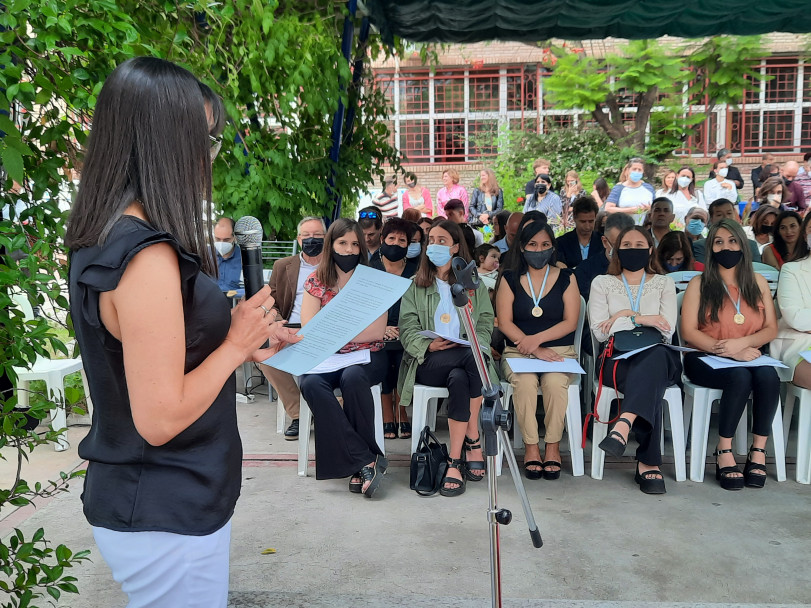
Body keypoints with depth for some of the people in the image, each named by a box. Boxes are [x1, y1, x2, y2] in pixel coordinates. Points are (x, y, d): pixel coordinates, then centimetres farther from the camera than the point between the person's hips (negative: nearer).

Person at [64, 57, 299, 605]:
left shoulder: (103, 240, 4)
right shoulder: (147, 256, -26)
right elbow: (161, 418, -26)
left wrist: (245, 344, 7)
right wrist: (236, 344, -14)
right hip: (166, 518, -9)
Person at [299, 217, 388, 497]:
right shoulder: (316, 281, 7)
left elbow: (378, 331, -4)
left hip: (366, 356, -1)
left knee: (352, 378, -35)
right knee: (312, 384, -31)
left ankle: (359, 466, -20)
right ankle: (369, 460, -27)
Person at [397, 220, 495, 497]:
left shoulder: (474, 284, 20)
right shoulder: (415, 285, 17)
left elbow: (485, 323, 10)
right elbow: (408, 327, 5)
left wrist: (473, 345, -11)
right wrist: (428, 344, -15)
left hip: (466, 357, 1)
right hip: (428, 361, -1)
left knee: (460, 379, -36)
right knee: (474, 359, -34)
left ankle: (455, 462, -26)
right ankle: (473, 442, -25)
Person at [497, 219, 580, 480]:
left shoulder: (566, 278, 8)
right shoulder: (510, 279, 8)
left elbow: (570, 322, 0)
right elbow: (505, 323, -1)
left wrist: (537, 339, -14)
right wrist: (535, 350, -13)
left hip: (559, 350, 0)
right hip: (518, 351, 0)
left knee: (555, 381, -32)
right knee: (525, 381, -32)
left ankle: (553, 446, -14)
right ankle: (531, 447, -17)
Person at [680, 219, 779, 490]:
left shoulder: (758, 283, 13)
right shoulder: (699, 284, 3)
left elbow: (771, 330, 6)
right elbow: (688, 332, -4)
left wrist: (742, 343, -14)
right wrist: (726, 349, -16)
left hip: (747, 357, 3)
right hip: (705, 359, -3)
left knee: (768, 376, -30)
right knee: (740, 377, -33)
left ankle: (758, 451, -18)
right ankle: (724, 452, -22)